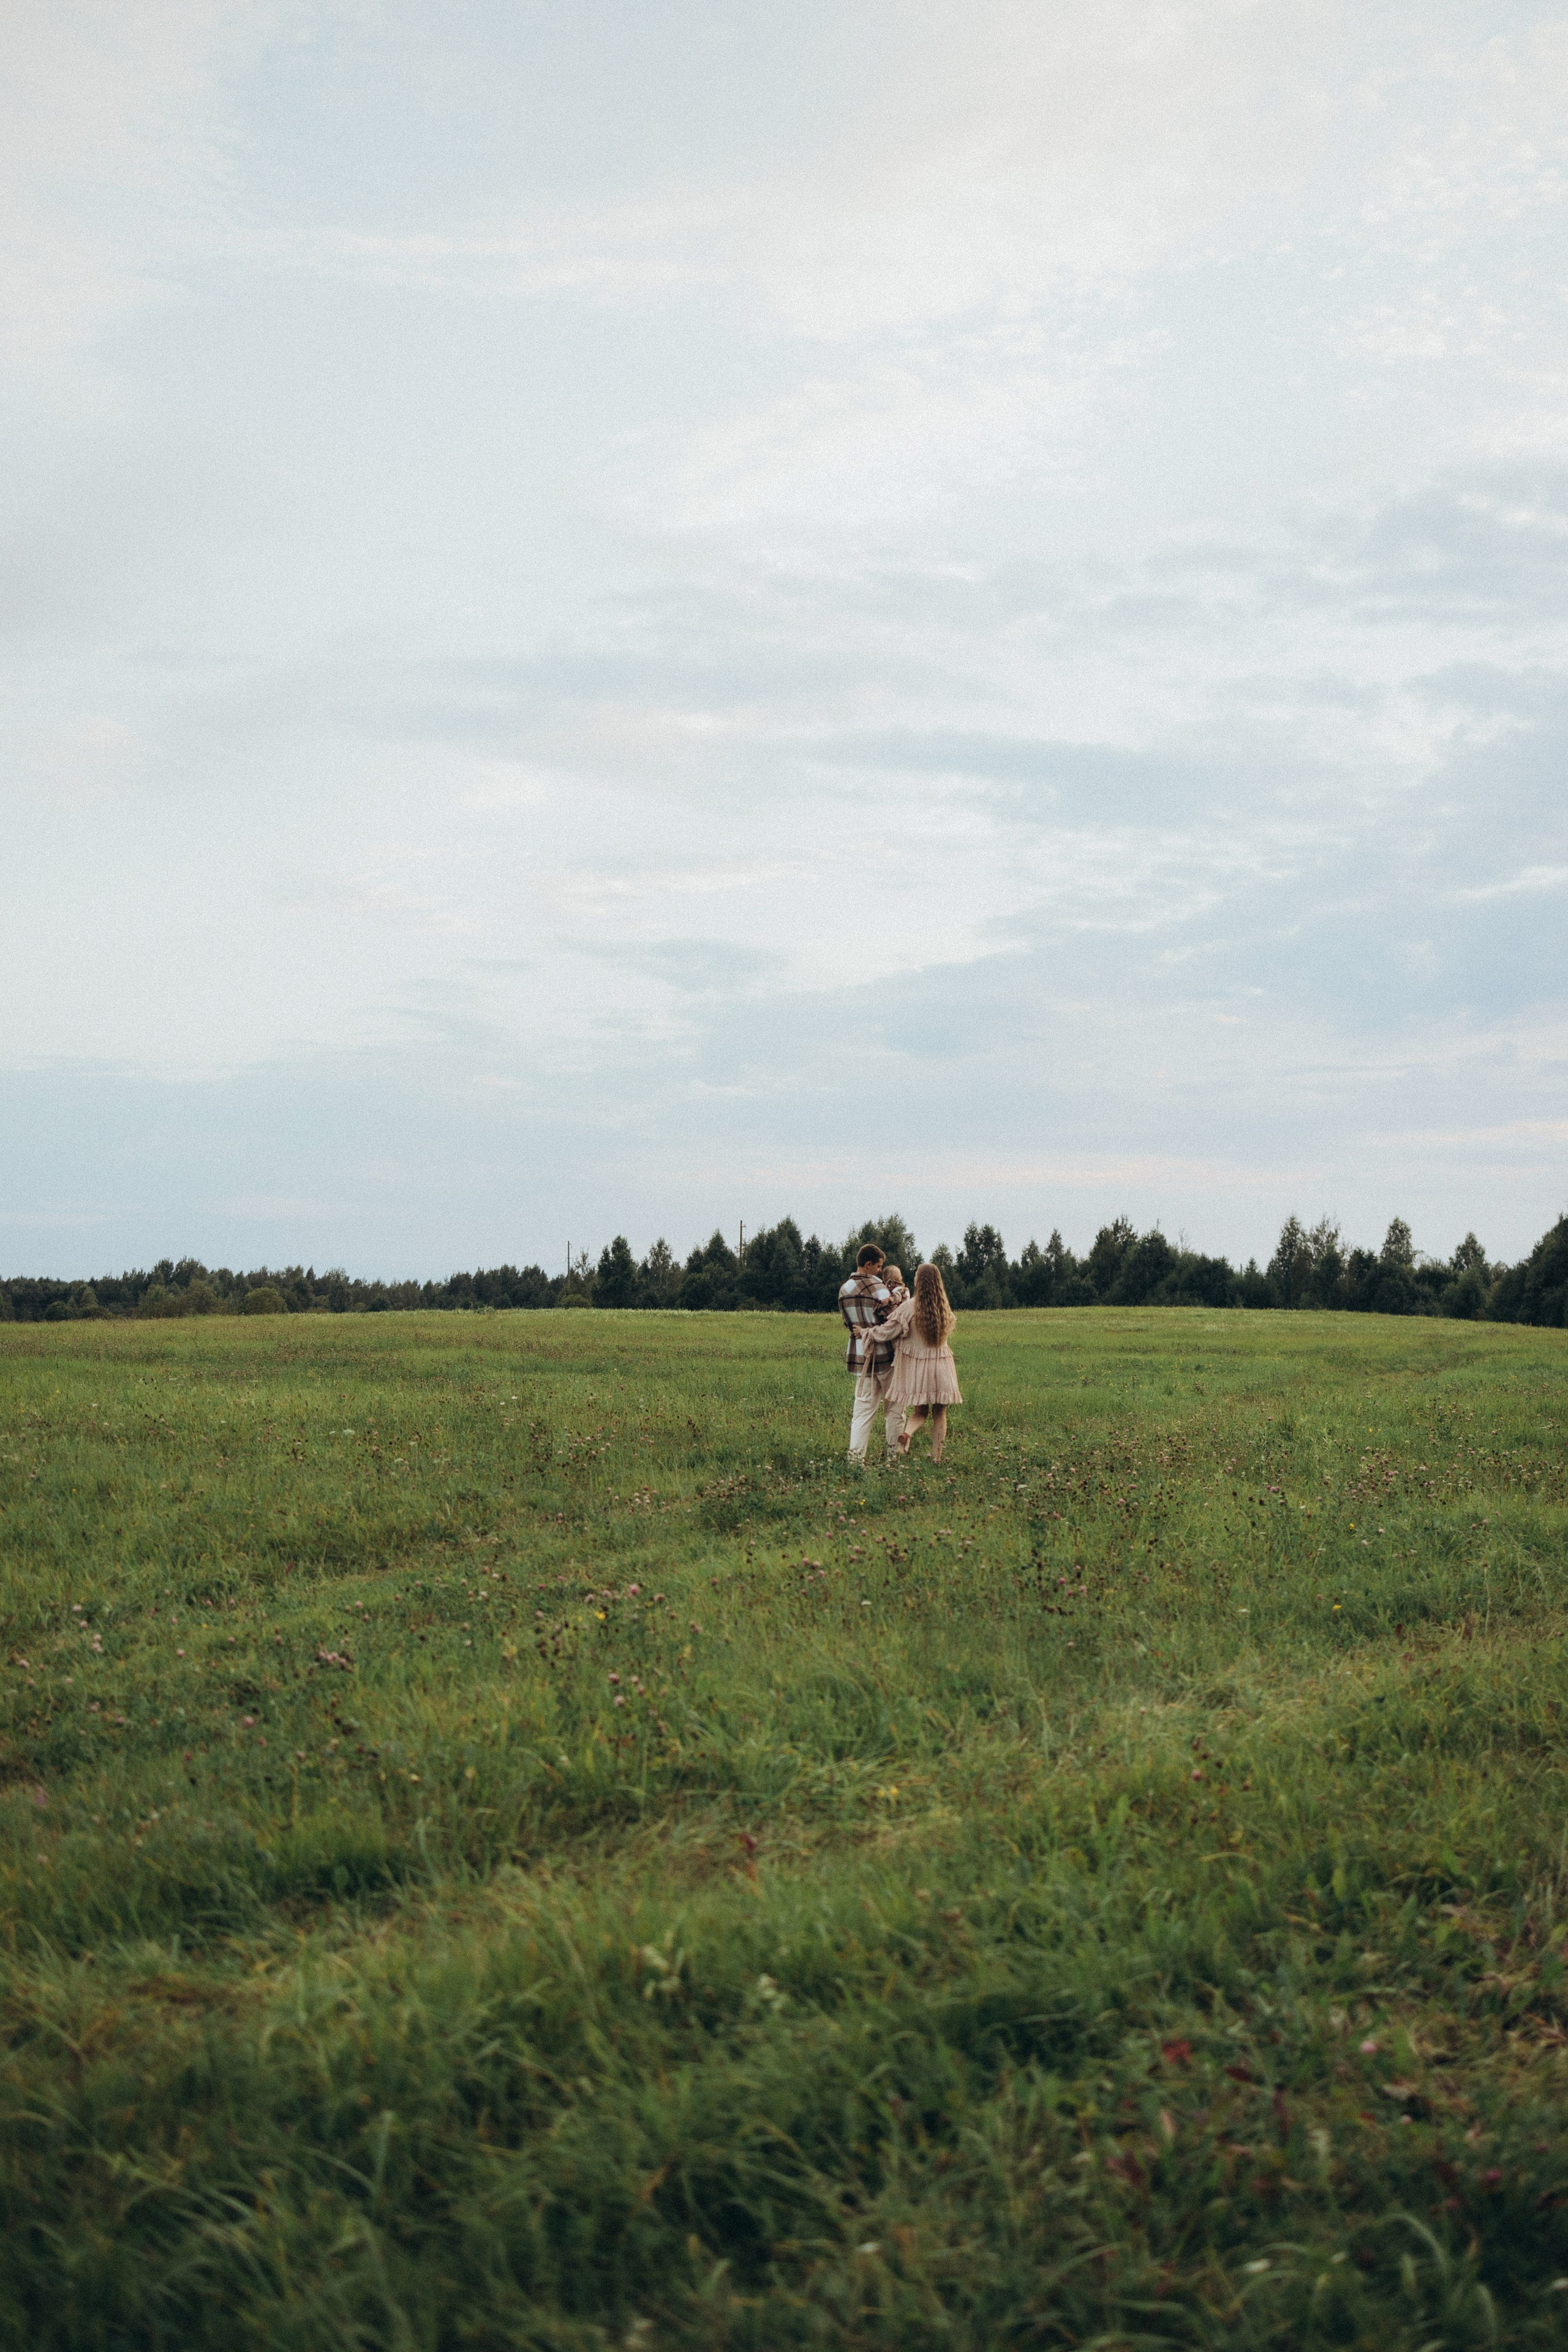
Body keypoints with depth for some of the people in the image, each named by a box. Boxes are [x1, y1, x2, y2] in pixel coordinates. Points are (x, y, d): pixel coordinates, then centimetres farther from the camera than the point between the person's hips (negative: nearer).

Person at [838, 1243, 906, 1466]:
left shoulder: (844, 1290, 8)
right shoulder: (877, 1287, -14)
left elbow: (848, 1323, 11)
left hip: (858, 1354, 6)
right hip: (883, 1354, -6)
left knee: (863, 1406, 6)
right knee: (893, 1406, 9)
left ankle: (855, 1455, -5)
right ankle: (894, 1454, 15)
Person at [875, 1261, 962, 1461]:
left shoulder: (908, 1307, -14)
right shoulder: (944, 1308, -3)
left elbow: (886, 1332, -11)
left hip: (916, 1367, -1)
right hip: (941, 1366, 1)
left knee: (919, 1411, 13)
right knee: (939, 1413, 11)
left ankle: (906, 1433, -16)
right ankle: (937, 1456, 11)